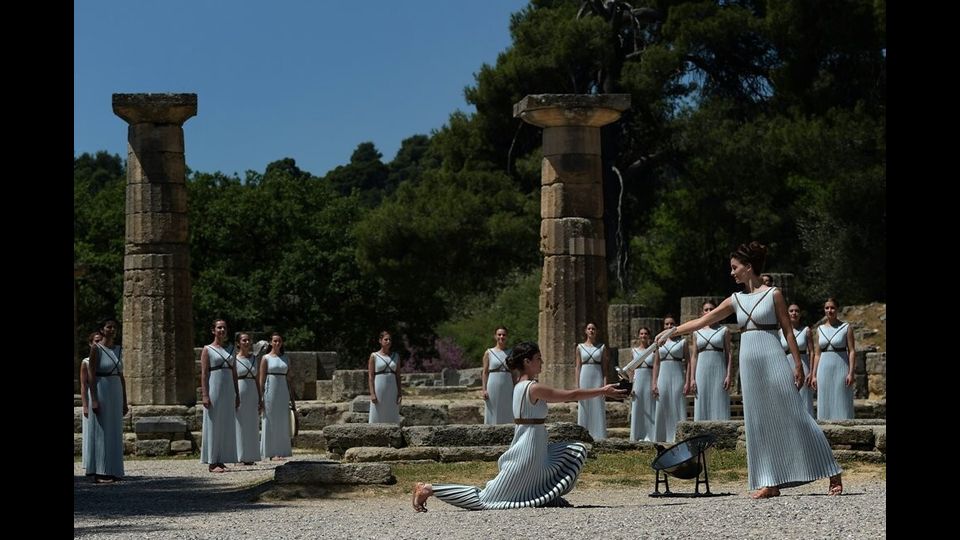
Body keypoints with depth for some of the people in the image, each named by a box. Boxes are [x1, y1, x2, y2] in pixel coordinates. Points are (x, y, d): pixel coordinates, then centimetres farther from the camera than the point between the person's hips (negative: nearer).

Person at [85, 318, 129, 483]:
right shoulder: (96, 348, -8)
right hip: (101, 391, -7)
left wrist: (124, 401, 12)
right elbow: (91, 375, -12)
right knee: (101, 431, -5)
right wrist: (94, 400, -19)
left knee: (115, 432, 7)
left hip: (116, 394, 7)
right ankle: (100, 474, -3)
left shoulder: (119, 350, 12)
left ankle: (113, 471, 12)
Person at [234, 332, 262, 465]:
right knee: (239, 425, -3)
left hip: (252, 394, 5)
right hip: (239, 394, -5)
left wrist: (260, 399, 11)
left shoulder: (253, 359, 12)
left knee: (252, 426, 6)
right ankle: (239, 456, 0)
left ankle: (250, 456, 11)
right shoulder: (234, 359, -4)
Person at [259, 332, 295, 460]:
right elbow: (261, 379, -3)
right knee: (271, 422, -2)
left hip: (283, 392, 5)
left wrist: (292, 398, 12)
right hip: (270, 391, -5)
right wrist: (261, 398, -9)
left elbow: (289, 379, 14)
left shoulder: (286, 359, 12)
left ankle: (281, 452, 9)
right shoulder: (266, 358, -1)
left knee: (283, 422, 4)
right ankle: (272, 453, -1)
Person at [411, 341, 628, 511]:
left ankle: (549, 495, 15)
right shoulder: (534, 388, -18)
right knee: (484, 499, -5)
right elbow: (571, 395, -16)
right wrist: (602, 391, -9)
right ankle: (428, 489, 0)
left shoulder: (520, 386, 11)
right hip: (528, 450, -10)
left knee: (577, 451, 14)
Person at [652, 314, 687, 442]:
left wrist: (687, 382, -9)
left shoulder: (682, 341, 4)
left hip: (677, 377, -2)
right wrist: (654, 383, 2)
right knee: (663, 408, 1)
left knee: (677, 407, -5)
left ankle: (678, 437, -4)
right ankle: (662, 438, 6)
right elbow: (656, 364, 11)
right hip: (663, 377, 2)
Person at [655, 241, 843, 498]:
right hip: (750, 365, 5)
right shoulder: (736, 300, 12)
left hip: (773, 361, -5)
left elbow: (788, 331, -2)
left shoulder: (773, 294, -2)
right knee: (760, 423, 3)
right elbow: (704, 320, 13)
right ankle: (771, 483, 7)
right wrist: (674, 330, 7)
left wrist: (798, 364, -7)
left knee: (793, 417, -5)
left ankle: (833, 474, 3)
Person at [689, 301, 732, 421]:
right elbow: (694, 357, 9)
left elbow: (729, 353, 2)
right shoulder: (697, 332, 11)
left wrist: (728, 375, -8)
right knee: (702, 406, -1)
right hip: (702, 371, 2)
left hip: (719, 371, -2)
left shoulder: (723, 330, 6)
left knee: (719, 405, -5)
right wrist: (692, 378, 0)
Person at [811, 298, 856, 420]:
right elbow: (817, 354, 12)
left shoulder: (846, 328, 0)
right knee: (825, 404, 3)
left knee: (841, 403, -3)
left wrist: (851, 372, -12)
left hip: (841, 368, -4)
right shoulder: (820, 329, 10)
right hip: (824, 368, 4)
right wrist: (814, 375, 7)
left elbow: (852, 351, -3)